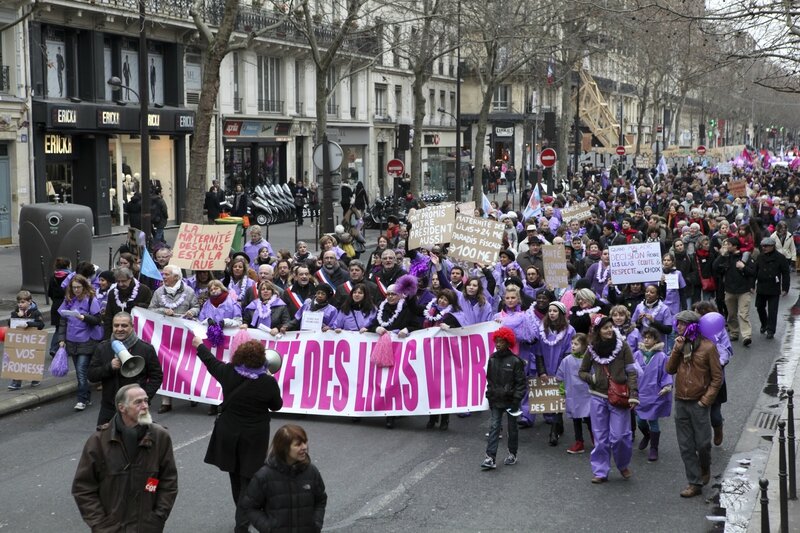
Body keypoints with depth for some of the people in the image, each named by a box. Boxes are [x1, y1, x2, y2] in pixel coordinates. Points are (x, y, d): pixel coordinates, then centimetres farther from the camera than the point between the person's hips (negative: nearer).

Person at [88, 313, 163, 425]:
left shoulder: (146, 349, -1)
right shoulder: (102, 348, 8)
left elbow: (156, 376, 3)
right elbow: (91, 376, 4)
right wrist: (109, 367, -14)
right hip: (108, 409, 3)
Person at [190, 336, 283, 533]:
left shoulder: (229, 372, -10)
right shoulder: (268, 382, -17)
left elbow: (211, 361, 10)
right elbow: (277, 406, -1)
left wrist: (200, 345, 30)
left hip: (228, 434, 3)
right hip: (253, 438, -3)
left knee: (236, 476, 21)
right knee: (248, 479, 1)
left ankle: (242, 515, 38)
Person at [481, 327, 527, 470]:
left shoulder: (515, 361, -11)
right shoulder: (492, 359, 3)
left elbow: (521, 382, -9)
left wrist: (516, 400, -13)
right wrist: (489, 396, 9)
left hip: (510, 400, -3)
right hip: (496, 400, 3)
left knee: (512, 428, 10)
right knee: (494, 427, -4)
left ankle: (512, 454, 25)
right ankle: (490, 458, -9)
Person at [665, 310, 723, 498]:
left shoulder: (707, 347, -9)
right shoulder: (679, 344, 7)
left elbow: (717, 378, -7)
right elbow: (670, 369, 1)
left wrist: (706, 399, -11)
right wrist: (677, 350, -11)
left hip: (698, 403, -5)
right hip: (681, 402, 5)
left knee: (702, 443, 2)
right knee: (686, 446, 6)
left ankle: (705, 468, 32)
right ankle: (695, 483, 13)